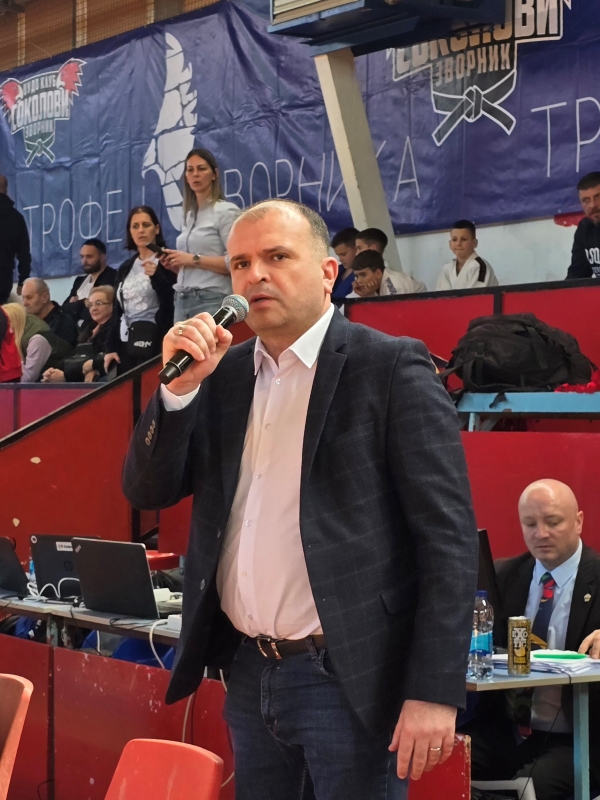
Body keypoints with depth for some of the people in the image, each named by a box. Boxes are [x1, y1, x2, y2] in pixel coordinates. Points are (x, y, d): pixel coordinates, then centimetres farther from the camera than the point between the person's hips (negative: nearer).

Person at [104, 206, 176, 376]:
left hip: (154, 341, -6)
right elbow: (118, 311, 17)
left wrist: (156, 277, -22)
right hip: (126, 341, 6)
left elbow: (174, 303, -9)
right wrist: (110, 347, 10)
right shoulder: (126, 267, 18)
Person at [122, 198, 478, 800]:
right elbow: (147, 491, 7)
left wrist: (434, 692, -17)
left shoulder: (390, 367, -8)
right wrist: (180, 385, -8)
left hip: (347, 677, -5)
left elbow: (448, 537, -12)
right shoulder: (223, 373, 9)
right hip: (247, 673, 6)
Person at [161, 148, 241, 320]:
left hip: (212, 301, -7)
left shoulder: (226, 211, -3)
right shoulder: (189, 215, 18)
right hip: (183, 300, 7)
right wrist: (175, 264, 7)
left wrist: (194, 259, -14)